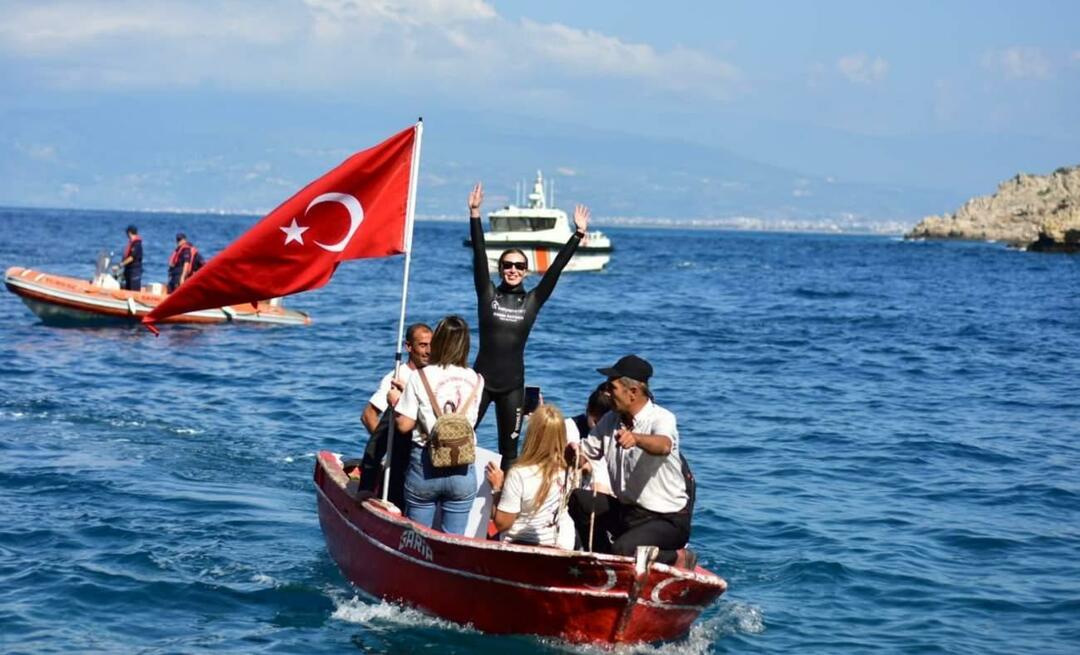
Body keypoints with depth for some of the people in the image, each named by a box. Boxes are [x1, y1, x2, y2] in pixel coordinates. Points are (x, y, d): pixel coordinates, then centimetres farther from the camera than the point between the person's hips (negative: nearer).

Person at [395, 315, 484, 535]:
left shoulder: (420, 377, -7)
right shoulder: (476, 380, 1)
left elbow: (404, 424, -10)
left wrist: (395, 402, 12)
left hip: (425, 466, -2)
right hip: (463, 469, 2)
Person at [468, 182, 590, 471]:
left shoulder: (532, 301, 5)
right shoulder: (488, 294, 1)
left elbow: (556, 268, 2)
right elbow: (479, 256, -6)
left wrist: (578, 234, -2)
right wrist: (475, 214, -14)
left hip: (512, 384, 2)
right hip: (482, 379, -2)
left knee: (509, 450, 7)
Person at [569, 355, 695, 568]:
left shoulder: (662, 419, -16)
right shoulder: (610, 421, 5)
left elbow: (663, 446, -39)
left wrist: (635, 438, -61)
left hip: (668, 520, -7)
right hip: (624, 510, 7)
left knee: (623, 551, -31)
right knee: (575, 499, -11)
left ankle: (678, 558, -2)